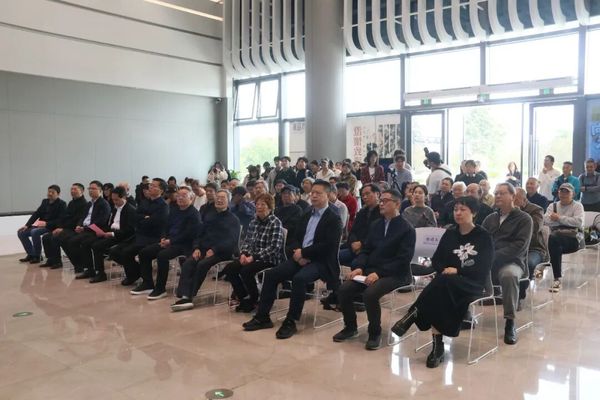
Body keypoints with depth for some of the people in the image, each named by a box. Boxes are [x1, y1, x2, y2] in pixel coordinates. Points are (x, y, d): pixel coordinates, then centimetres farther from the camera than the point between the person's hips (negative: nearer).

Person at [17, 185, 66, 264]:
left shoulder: (61, 204, -7)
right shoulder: (45, 201, 13)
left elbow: (60, 220, -16)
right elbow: (36, 214, 11)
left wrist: (46, 224, -26)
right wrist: (27, 225, 0)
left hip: (52, 227, -8)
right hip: (40, 225, 8)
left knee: (34, 232, -31)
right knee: (21, 232, -2)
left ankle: (37, 256, -15)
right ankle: (31, 254, 9)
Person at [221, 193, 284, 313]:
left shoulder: (275, 223, -11)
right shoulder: (254, 221, 11)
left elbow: (274, 247, -19)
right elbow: (247, 241, 15)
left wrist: (254, 257, -22)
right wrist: (243, 253, -7)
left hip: (270, 259, -7)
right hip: (252, 257, 7)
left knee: (246, 271, -28)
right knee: (229, 269, -9)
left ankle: (254, 300, -2)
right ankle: (244, 297, 8)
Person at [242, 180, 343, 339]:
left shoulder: (333, 219, -5)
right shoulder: (306, 216, 18)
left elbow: (328, 246, -17)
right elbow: (294, 237, 16)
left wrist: (303, 252, -15)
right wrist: (297, 252, -7)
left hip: (320, 262, -7)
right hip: (301, 258, 7)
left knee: (299, 278, -35)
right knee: (271, 274, -9)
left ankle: (290, 322, -24)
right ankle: (262, 317, -1)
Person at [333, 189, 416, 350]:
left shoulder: (407, 229, -7)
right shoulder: (375, 225, 14)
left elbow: (403, 260, -15)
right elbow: (366, 250, 14)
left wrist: (379, 273, -24)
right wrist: (359, 267, -6)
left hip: (395, 274, -6)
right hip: (371, 270, 6)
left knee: (370, 293, -33)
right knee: (343, 290, -14)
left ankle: (375, 333, -9)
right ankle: (350, 327, 9)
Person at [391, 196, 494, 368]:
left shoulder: (484, 237, 2)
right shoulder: (449, 234, 14)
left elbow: (483, 268, -7)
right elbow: (436, 261, 10)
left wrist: (457, 270, -16)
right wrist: (445, 270, -11)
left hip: (473, 284, -3)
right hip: (447, 283, 3)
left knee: (443, 283, -35)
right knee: (439, 294, -33)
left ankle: (411, 316, -27)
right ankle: (437, 345, -31)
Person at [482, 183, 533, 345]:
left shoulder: (524, 219, 4)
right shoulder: (490, 218, 20)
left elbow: (520, 246, -10)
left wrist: (494, 257, -21)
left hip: (512, 262, -4)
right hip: (488, 262, 4)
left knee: (509, 275, -38)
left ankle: (510, 323, -27)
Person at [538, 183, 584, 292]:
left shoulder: (577, 205, 8)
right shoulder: (553, 205, 18)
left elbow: (579, 222, -13)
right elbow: (546, 220, -3)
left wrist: (560, 218, -11)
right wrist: (567, 220, -8)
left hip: (574, 238, -4)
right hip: (556, 236, 4)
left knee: (553, 238, -35)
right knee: (556, 246, -33)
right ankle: (557, 278, -27)